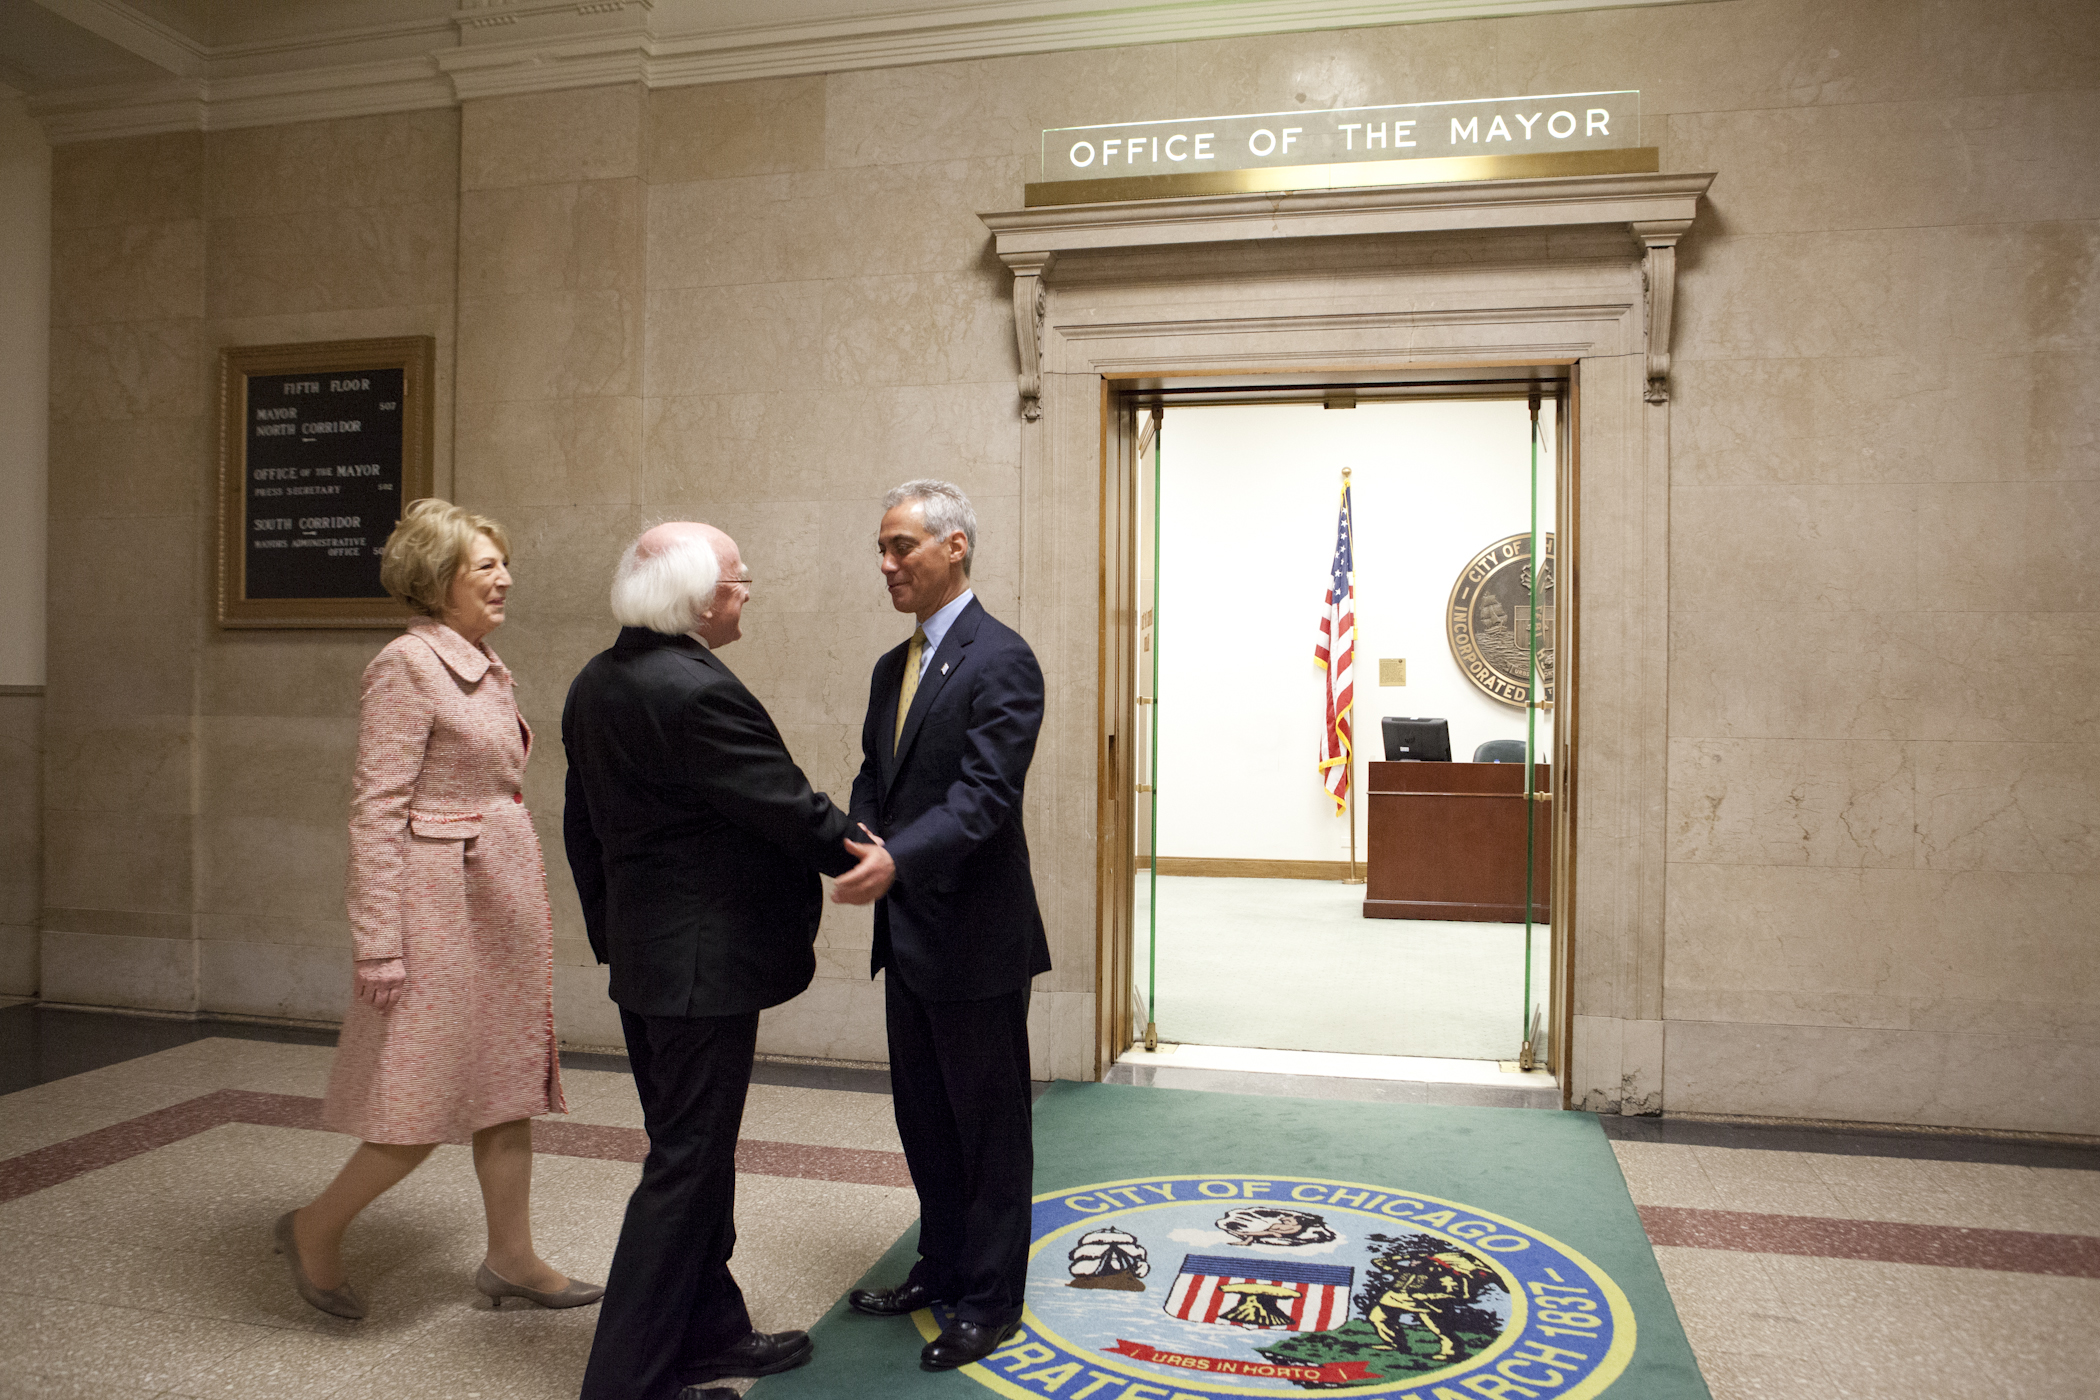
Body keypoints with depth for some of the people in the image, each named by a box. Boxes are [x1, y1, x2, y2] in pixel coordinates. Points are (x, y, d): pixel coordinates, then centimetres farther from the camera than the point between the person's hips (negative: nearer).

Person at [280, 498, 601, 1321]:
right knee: (431, 1099, -1)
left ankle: (511, 1258, 24)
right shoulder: (408, 665, -14)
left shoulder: (482, 667, 12)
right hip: (443, 899, -9)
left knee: (510, 1082, 12)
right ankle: (315, 1229, 23)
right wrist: (378, 942, -20)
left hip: (504, 897, 9)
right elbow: (376, 808, -17)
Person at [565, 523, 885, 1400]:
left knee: (693, 1153, 19)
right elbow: (793, 812, -19)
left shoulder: (596, 685, 8)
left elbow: (582, 827, 15)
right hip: (704, 965, -10)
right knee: (686, 1164, 1)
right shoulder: (698, 693, -23)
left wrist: (610, 933, 23)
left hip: (642, 957, 10)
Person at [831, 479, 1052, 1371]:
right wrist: (861, 841, -8)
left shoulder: (1001, 661, -15)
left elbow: (985, 793, -23)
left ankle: (991, 1300, 23)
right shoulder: (892, 667, 12)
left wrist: (899, 859, -35)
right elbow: (874, 775, 13)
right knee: (923, 1118, 20)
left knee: (988, 1125, 7)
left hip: (974, 936, -8)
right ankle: (941, 1269, 38)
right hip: (907, 933, 8)